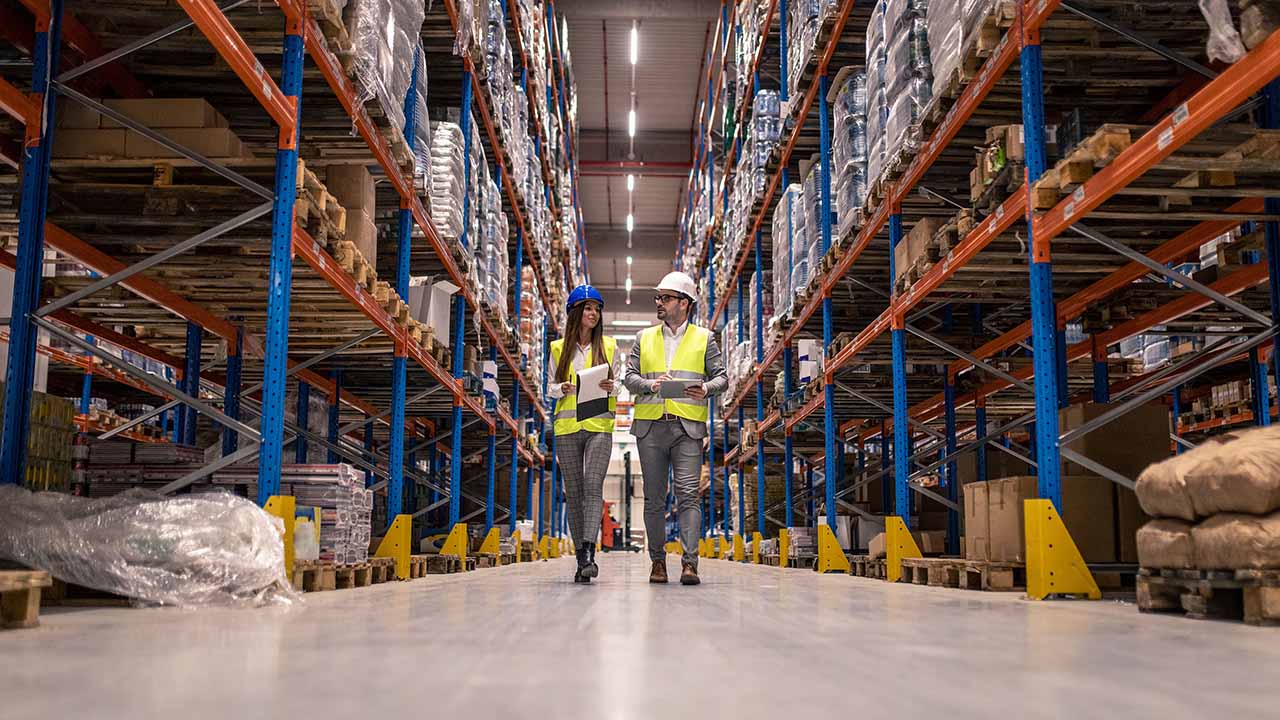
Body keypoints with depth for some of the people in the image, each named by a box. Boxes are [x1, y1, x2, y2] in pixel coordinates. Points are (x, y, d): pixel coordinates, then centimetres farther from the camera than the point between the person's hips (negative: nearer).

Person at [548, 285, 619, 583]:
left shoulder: (609, 346, 9)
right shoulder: (558, 348, 10)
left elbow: (617, 385, 12)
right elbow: (550, 388, 13)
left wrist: (611, 387, -10)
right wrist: (562, 388, -9)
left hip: (599, 425, -1)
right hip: (567, 426, 2)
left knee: (593, 485, -17)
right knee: (573, 491, 3)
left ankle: (588, 552, -24)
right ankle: (582, 557, 10)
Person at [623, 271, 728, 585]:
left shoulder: (704, 338, 11)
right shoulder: (644, 338, 17)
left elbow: (721, 376, 8)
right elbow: (629, 377, 10)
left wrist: (706, 388, -14)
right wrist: (651, 384, -10)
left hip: (688, 427, -2)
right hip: (650, 426, 3)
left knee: (688, 494, -11)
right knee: (654, 498, 5)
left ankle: (689, 563, -13)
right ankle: (658, 560, 14)